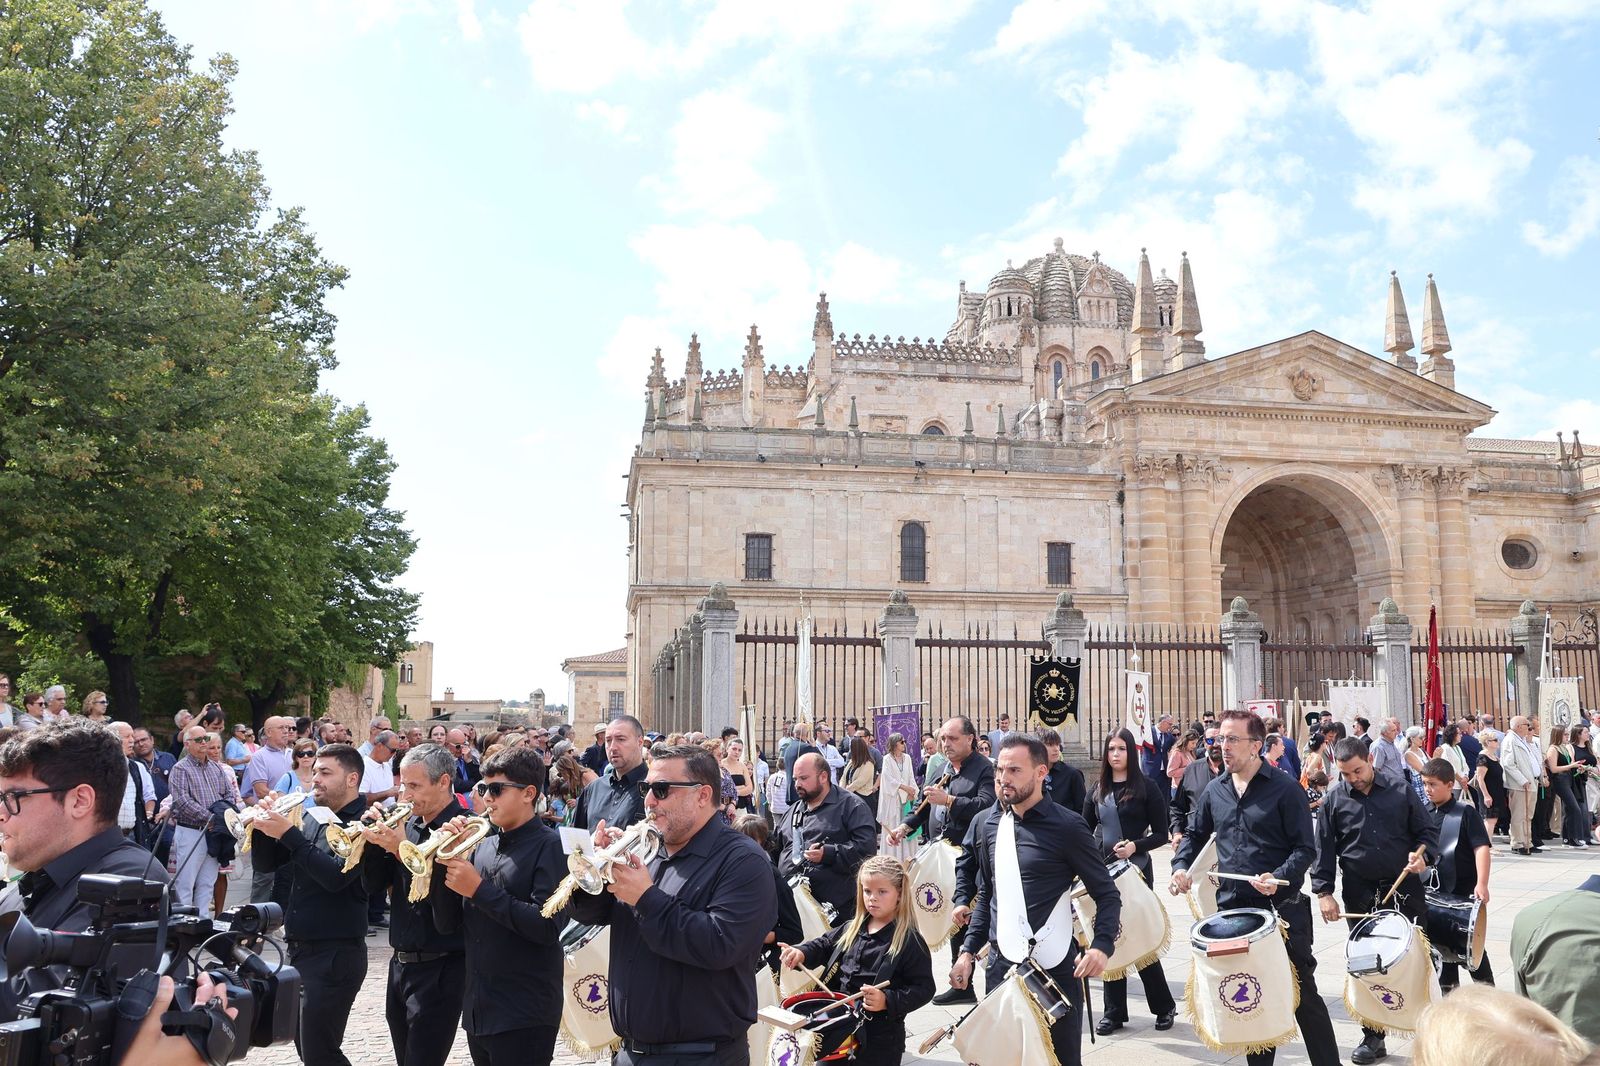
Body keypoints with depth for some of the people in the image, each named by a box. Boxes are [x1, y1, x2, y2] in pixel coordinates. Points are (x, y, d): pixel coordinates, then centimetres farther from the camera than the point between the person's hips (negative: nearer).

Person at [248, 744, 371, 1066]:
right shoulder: (314, 818, 11)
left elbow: (336, 876, -26)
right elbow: (269, 861, 13)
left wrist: (287, 833, -25)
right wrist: (263, 826, -6)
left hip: (335, 954, -9)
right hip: (299, 948, 9)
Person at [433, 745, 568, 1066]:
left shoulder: (549, 845, -10)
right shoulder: (482, 846, 9)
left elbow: (548, 927, -22)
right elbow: (446, 925, 6)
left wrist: (479, 889, -20)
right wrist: (448, 856, -6)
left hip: (524, 1015, -7)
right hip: (477, 1011, 7)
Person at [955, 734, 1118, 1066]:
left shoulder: (1067, 826, -9)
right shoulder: (987, 823, 5)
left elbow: (1107, 894, -4)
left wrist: (1101, 945, -20)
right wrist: (968, 951, 9)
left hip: (1055, 966, -4)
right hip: (1001, 964, 4)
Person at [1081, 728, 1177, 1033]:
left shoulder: (1146, 788, -2)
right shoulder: (1098, 791, 10)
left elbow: (1161, 834, -3)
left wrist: (1135, 846, -19)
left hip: (1136, 871, -4)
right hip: (1103, 871, 4)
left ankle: (1164, 1005, 17)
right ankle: (1114, 1012, 13)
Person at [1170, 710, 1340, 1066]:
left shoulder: (1285, 789, -7)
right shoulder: (1214, 791, 8)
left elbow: (1305, 848, -9)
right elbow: (1195, 835, 19)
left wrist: (1279, 877, -25)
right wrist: (1181, 866, 1)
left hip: (1281, 909, -5)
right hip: (1231, 909, 5)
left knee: (1303, 995, 2)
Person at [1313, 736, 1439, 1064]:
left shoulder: (1400, 791, 0)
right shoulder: (1333, 800, -1)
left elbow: (1427, 830, 6)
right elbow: (1323, 850, 1)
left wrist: (1421, 853, -14)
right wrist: (1323, 892, -5)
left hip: (1405, 888, 0)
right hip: (1361, 896, 0)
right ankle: (1373, 1037, 15)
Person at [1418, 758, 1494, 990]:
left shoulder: (1465, 812, -11)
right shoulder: (1424, 813, 5)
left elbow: (1482, 848, -18)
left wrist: (1482, 884, -27)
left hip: (1465, 890, -5)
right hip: (1436, 890, 5)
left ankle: (1486, 988, 17)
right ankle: (1447, 988, 24)